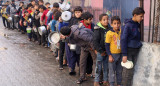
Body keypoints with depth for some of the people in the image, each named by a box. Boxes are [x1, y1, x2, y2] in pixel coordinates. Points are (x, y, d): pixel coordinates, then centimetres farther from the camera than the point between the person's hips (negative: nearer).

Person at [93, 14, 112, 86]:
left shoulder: (109, 28, 3)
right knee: (98, 66, 3)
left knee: (106, 67, 13)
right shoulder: (98, 29, -12)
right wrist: (101, 51, -14)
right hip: (100, 51, -5)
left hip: (107, 51, 5)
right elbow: (95, 41, -14)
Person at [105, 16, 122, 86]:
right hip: (113, 54, -4)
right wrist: (109, 56, -13)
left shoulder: (121, 32, 1)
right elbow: (107, 45, -9)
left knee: (119, 70, 15)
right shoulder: (109, 33, -12)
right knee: (112, 71, 4)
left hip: (120, 54, 4)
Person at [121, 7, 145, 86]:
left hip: (135, 51, 7)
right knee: (127, 71, -1)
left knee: (132, 70, 12)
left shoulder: (137, 25, 7)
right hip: (128, 51, -7)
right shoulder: (128, 25, -15)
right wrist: (124, 54, -17)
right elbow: (123, 40, -16)